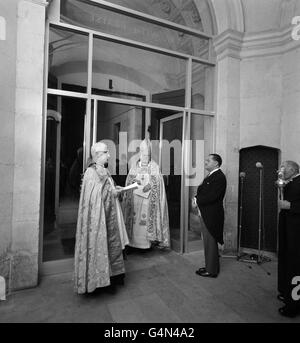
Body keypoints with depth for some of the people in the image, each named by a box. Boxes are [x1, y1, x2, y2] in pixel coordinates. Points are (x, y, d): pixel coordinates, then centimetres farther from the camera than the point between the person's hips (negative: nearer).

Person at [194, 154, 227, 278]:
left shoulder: (219, 177, -17)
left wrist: (197, 200, -14)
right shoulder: (210, 176, 14)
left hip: (211, 215, -9)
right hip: (206, 214, 9)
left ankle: (211, 271, 17)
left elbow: (211, 196, -25)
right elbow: (203, 191, 15)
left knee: (210, 242, 2)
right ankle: (210, 266, 33)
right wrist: (197, 200, -5)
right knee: (208, 242, 18)